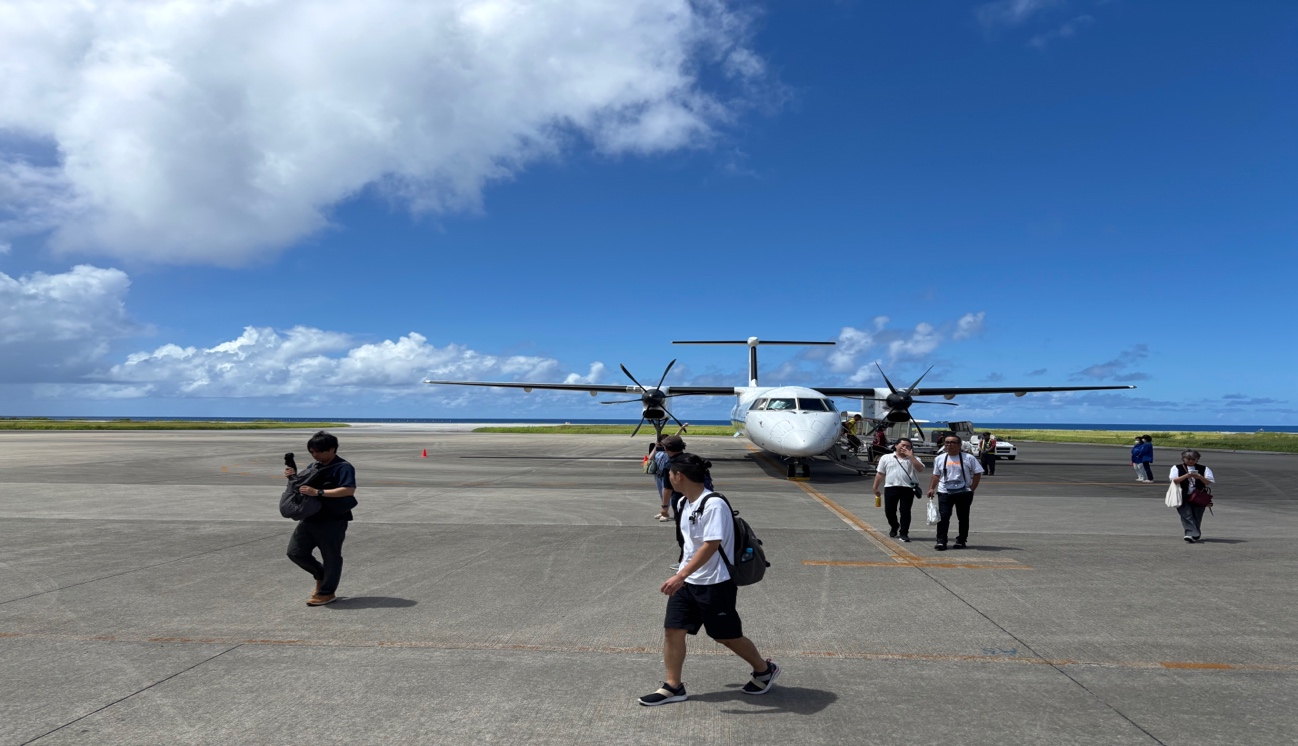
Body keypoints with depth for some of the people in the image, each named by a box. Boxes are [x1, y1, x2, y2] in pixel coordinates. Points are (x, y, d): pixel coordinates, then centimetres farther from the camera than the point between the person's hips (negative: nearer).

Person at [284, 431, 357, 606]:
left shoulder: (343, 467, -13)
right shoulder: (313, 467, 12)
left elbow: (349, 490, -27)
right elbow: (302, 485, 25)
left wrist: (318, 492, -29)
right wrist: (294, 476, 1)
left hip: (332, 521, -8)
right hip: (310, 518, 8)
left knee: (331, 557, 4)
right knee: (295, 552, 11)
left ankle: (327, 592, 19)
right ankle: (321, 575, 31)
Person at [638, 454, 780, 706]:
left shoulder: (714, 504, -23)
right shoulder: (683, 503, 5)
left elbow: (710, 545, -30)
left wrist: (681, 575, -33)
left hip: (715, 583, -8)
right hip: (687, 581, 8)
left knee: (727, 635, 8)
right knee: (672, 629, 2)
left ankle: (765, 670, 32)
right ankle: (673, 687, 17)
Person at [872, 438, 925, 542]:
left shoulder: (913, 459, 10)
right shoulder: (886, 458, 11)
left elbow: (920, 469, -9)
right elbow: (880, 474, 12)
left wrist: (911, 456, -10)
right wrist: (875, 487, 8)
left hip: (908, 488, -1)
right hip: (890, 487, 1)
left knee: (905, 511, -3)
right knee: (889, 511, 7)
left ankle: (903, 533, 3)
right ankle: (894, 527, 33)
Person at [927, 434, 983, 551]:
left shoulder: (968, 458, -1)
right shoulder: (939, 459, 8)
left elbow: (977, 473, 2)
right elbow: (936, 475, 15)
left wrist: (972, 488, -6)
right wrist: (931, 488, 3)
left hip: (964, 493, -1)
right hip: (944, 493, 1)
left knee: (963, 517, 7)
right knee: (943, 517, -8)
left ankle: (961, 541, 18)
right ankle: (941, 541, -6)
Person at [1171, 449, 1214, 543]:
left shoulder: (1203, 469, 7)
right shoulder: (1177, 468, 4)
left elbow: (1209, 482, -1)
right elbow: (1174, 480, -9)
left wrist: (1200, 477, -19)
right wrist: (1186, 476, -21)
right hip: (1183, 498, -1)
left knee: (1196, 517, 6)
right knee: (1187, 516, -11)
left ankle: (1194, 535, 21)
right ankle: (1192, 534, -17)